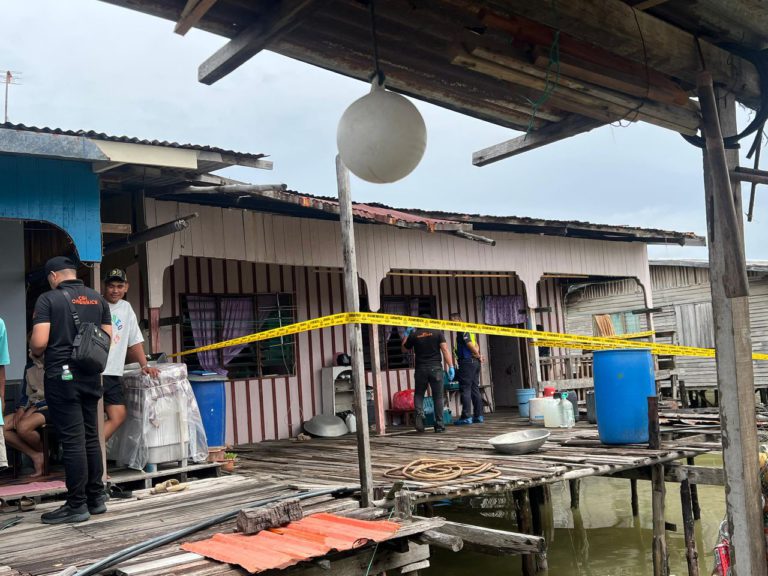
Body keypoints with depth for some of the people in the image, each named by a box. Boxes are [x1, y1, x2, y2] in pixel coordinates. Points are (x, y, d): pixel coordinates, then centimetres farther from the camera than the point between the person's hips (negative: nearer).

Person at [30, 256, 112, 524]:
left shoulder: (48, 299, -7)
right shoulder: (98, 299, 8)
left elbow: (39, 343, -14)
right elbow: (108, 338, 9)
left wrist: (35, 353, 8)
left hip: (62, 377, -5)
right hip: (91, 377, 5)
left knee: (73, 441, -3)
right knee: (91, 438, 13)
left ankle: (77, 505, 3)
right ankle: (96, 498, 19)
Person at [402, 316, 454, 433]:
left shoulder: (413, 335, 5)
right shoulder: (437, 333, 2)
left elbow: (405, 347, 20)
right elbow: (445, 349, -6)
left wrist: (406, 334, 30)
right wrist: (450, 366, -8)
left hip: (421, 369, 1)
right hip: (436, 368, -1)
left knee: (419, 394, 14)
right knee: (438, 396, 5)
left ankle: (419, 413, -14)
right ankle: (439, 424, 5)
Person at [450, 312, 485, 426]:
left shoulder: (462, 330, -10)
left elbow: (470, 344, -18)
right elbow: (476, 346, 20)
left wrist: (478, 356, -5)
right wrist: (478, 355, 6)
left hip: (466, 362, -9)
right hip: (475, 362, 9)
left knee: (465, 390, -6)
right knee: (475, 389, 11)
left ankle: (466, 417, -7)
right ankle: (479, 415, 12)